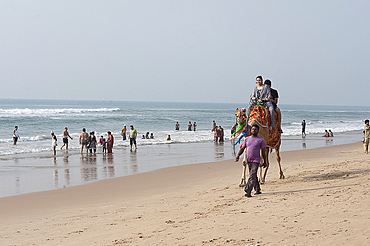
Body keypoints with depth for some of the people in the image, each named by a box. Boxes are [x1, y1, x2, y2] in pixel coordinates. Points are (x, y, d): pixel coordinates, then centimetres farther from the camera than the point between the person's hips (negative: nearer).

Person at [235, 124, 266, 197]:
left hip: (256, 161, -5)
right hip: (249, 160, 5)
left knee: (252, 176, -14)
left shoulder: (261, 140, 0)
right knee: (253, 176, 14)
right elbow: (242, 148, 11)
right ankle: (257, 190, 27)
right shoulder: (247, 139, 11)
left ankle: (248, 192, -21)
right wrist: (238, 156, -5)